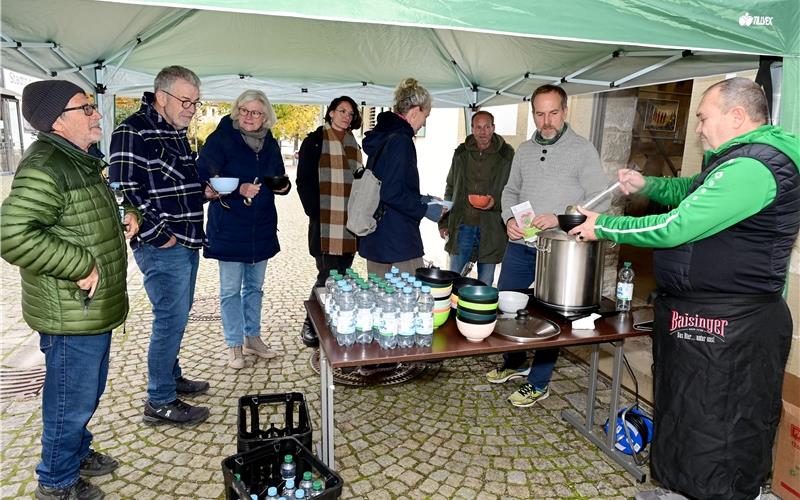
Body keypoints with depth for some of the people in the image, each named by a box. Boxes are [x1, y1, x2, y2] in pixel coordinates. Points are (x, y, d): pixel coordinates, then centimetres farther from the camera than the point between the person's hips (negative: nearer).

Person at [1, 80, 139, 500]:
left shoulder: (81, 161, 13)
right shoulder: (44, 166, -21)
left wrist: (127, 213, 11)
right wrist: (82, 264, -26)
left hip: (96, 308, 10)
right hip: (70, 316, -10)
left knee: (90, 391, 25)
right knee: (71, 400, 8)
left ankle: (78, 452, 46)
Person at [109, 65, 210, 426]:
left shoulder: (177, 132, 15)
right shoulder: (133, 131, -13)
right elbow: (124, 190, -19)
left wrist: (206, 190, 7)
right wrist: (159, 234, -17)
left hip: (187, 243, 9)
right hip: (162, 246, -9)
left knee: (177, 315, 18)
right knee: (171, 319, -4)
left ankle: (170, 376, 35)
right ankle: (160, 402, 9)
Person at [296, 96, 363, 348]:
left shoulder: (353, 145, 18)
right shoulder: (314, 142, 2)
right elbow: (304, 182, -3)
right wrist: (316, 213, -11)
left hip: (348, 223, 5)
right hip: (324, 222, -5)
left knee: (342, 275, 6)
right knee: (327, 275, -6)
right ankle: (310, 325, 10)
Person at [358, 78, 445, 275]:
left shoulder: (382, 136, 13)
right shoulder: (400, 140, -16)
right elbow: (393, 194, -22)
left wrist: (421, 199, 18)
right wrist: (425, 209, -10)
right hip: (398, 241, -10)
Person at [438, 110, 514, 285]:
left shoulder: (506, 155, -2)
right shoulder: (461, 152, 8)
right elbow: (450, 188, 15)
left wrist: (496, 201, -18)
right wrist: (444, 222, 11)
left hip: (490, 229, -3)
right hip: (462, 225, 3)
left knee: (485, 284, 9)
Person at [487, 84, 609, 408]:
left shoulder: (582, 150, -5)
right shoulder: (524, 151, 11)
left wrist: (560, 218, -21)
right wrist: (509, 218, -2)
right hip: (520, 246, 5)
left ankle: (538, 383, 22)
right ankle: (513, 364, 36)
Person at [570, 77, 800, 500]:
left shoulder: (753, 167, -22)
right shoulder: (736, 159, 12)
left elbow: (674, 228, -25)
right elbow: (691, 191, 27)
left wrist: (603, 227, -14)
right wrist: (647, 185, 9)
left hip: (727, 326, -11)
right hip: (696, 314, 11)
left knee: (712, 430, 4)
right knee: (682, 411, 22)